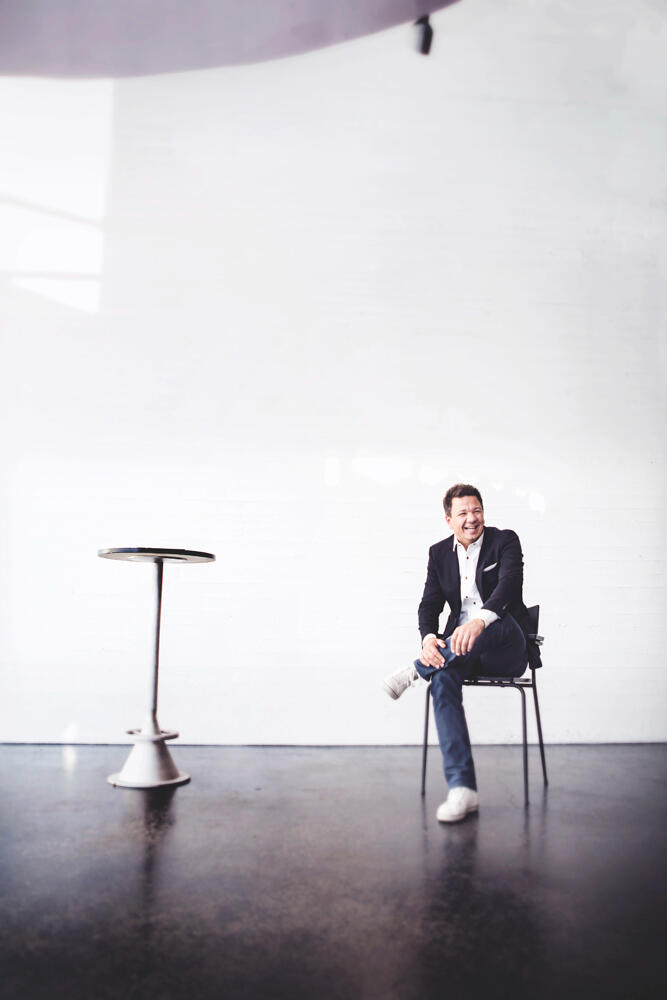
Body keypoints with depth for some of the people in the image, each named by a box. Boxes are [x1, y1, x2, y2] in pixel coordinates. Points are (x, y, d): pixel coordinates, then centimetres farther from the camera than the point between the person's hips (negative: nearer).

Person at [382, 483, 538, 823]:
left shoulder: (505, 541, -2)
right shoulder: (439, 552, 11)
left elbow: (509, 585, -21)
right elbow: (429, 604, 4)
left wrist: (480, 621, -42)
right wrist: (429, 639, -20)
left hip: (507, 650, -3)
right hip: (461, 650, 3)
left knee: (503, 621, -38)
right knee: (443, 677, -31)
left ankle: (417, 671, -24)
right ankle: (462, 788, -32)